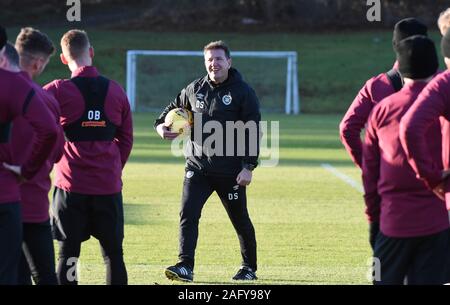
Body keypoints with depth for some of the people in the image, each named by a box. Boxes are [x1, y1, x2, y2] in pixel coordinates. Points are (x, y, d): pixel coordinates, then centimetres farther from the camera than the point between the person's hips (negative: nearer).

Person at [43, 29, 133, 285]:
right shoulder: (116, 90, 5)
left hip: (72, 186, -3)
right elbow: (127, 138, 11)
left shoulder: (57, 91, -7)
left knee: (68, 254, 1)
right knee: (114, 254, 9)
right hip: (109, 186, 3)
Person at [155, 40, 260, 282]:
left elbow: (253, 132, -8)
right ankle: (185, 266, -13)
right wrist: (161, 126, 0)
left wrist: (248, 167, -14)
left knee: (240, 220, 8)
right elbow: (174, 108, 22)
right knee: (188, 214, -12)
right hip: (197, 167, 3)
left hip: (230, 171, -3)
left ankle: (249, 268, 24)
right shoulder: (194, 89, 6)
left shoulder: (243, 92, -6)